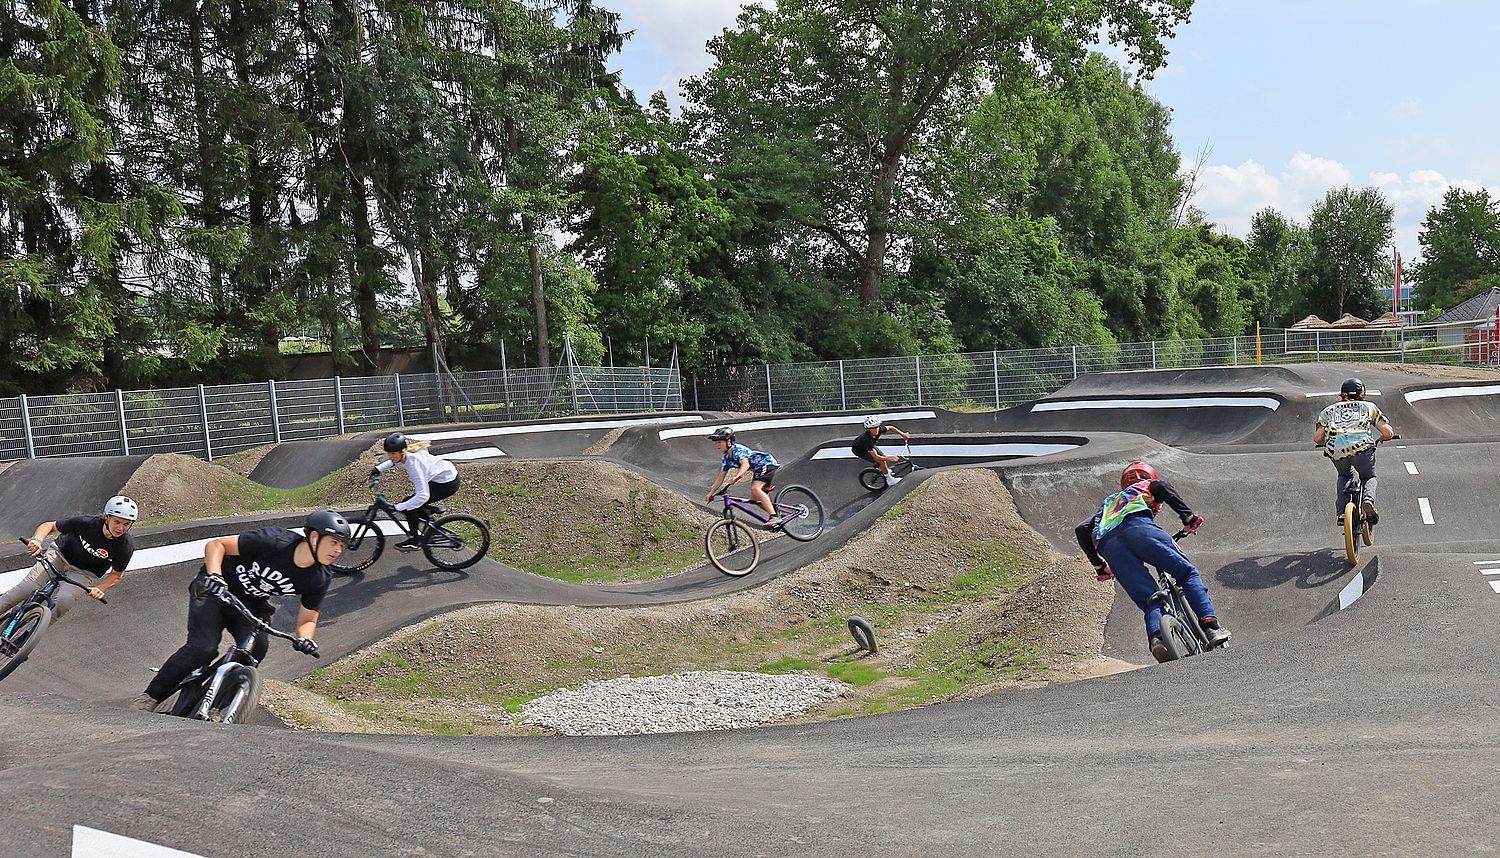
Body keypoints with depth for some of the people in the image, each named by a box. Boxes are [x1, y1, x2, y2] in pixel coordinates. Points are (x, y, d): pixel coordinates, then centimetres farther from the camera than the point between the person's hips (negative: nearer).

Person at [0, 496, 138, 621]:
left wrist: (99, 589, -24)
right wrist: (37, 540, -34)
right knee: (25, 589, -16)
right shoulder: (87, 522, -28)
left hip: (84, 572, 0)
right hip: (60, 554, 0)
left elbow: (116, 574, -7)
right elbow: (48, 526, -14)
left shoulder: (126, 547, -25)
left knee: (63, 601, -24)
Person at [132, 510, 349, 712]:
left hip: (253, 604, 4)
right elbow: (215, 545, -20)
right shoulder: (276, 541, -29)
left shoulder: (320, 579, -15)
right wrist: (214, 575, -37)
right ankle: (150, 697, -4)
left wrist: (305, 639, -25)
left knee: (256, 650, -23)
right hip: (216, 589, -4)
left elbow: (308, 619, -3)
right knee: (203, 648, -21)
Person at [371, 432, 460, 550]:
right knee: (414, 502, 19)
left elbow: (423, 496, -36)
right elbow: (393, 461, 21)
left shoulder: (413, 464, -31)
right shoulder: (407, 452, -7)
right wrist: (379, 468, 5)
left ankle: (414, 541, 3)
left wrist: (397, 507, -35)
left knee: (409, 505, -10)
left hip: (448, 484, -9)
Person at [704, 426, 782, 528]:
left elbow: (745, 464, -40)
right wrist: (710, 493, 5)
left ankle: (774, 518, -39)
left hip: (767, 463, -10)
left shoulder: (737, 450, -21)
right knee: (754, 498, 3)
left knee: (755, 488, -29)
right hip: (758, 469, 10)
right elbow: (721, 478, 11)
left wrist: (736, 477, -56)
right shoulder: (727, 459, 6)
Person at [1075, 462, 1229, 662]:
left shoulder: (1108, 504, 45)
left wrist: (1099, 566, 33)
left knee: (1149, 600, 0)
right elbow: (1163, 486, 10)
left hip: (1106, 544, 3)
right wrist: (1187, 516, 7)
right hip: (1137, 527, -3)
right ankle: (1211, 626, -11)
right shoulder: (1146, 487, 36)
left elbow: (1082, 530, 32)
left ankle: (1156, 637, -29)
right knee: (1187, 572, 7)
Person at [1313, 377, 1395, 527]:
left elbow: (1317, 438, 15)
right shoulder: (1369, 407, 26)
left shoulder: (1328, 411, 28)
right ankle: (1368, 499, -5)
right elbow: (1388, 433, 17)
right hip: (1362, 447, -1)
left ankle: (1341, 513, 15)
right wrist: (1380, 439, 41)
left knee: (1343, 476, 32)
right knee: (1369, 477, 27)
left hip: (1336, 451, 1)